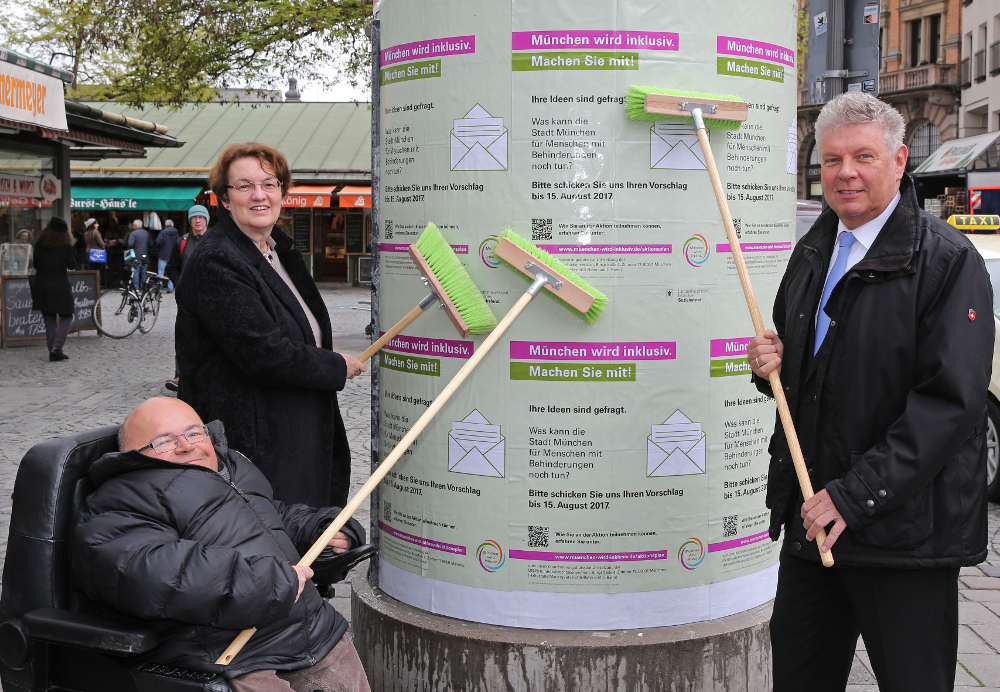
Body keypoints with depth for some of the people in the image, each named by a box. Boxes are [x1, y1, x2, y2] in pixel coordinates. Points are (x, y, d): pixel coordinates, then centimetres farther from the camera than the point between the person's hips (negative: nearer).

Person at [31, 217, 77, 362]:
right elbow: (72, 265, 1)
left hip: (42, 288, 4)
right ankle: (57, 347, -10)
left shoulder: (39, 244, 3)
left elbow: (36, 264, 10)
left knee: (49, 320, 10)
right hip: (60, 288, -4)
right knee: (66, 317, 7)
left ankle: (53, 353, 9)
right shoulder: (65, 246, -9)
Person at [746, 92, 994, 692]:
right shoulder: (813, 252, 13)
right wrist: (771, 364, 1)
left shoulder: (948, 260, -11)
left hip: (906, 529, -6)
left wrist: (855, 495, -22)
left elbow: (950, 401, -18)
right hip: (811, 516, 7)